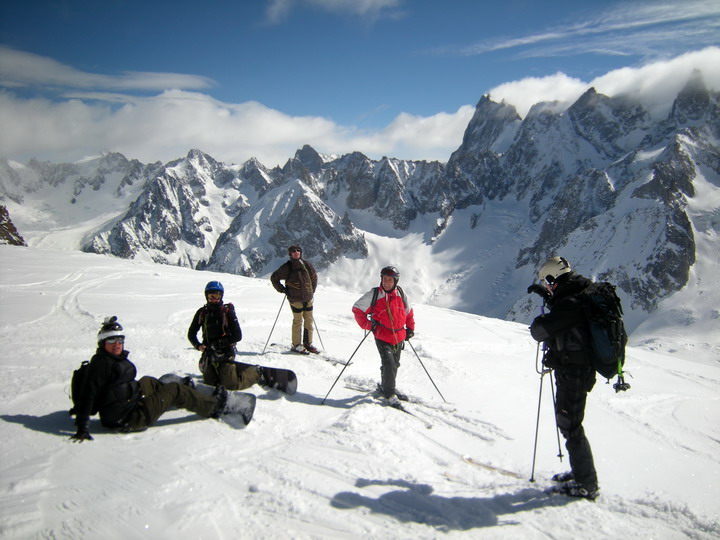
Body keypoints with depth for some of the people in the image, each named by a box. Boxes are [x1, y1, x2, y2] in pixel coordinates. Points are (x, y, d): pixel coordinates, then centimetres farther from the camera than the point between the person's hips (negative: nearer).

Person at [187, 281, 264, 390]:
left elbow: (238, 336, -12)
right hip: (208, 354, 5)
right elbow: (191, 334, 11)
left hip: (225, 353, -5)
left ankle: (255, 373, 14)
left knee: (232, 385, -13)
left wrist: (219, 343, -20)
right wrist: (198, 346, -8)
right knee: (210, 383, 9)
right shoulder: (202, 313, 2)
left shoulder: (228, 312, -9)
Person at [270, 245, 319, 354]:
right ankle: (296, 345, 6)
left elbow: (314, 277, 22)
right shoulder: (287, 267, -5)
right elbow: (274, 278, 4)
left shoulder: (306, 264, 6)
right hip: (295, 299, -4)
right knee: (298, 321, -3)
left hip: (308, 298, 5)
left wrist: (312, 291, 16)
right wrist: (282, 290, -2)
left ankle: (308, 343, 18)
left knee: (309, 320, 7)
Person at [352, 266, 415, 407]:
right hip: (382, 338, -5)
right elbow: (357, 308, -2)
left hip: (399, 337, 5)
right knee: (388, 364, -16)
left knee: (395, 364, 17)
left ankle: (387, 386, 40)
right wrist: (367, 325, -10)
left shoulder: (401, 294, 3)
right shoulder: (373, 294, -9)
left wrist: (410, 328, 12)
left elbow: (409, 312, 19)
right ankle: (389, 394, -1)